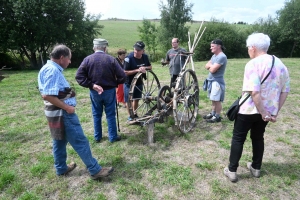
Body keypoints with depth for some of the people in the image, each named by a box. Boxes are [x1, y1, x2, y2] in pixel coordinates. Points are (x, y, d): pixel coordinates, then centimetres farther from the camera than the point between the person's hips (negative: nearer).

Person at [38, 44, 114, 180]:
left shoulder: (48, 68, 12)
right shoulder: (53, 70, -19)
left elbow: (47, 92, 16)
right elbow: (46, 95, -28)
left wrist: (67, 94, 10)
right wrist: (67, 107, -22)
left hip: (56, 112, 11)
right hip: (62, 113, -11)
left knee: (60, 141, 20)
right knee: (80, 141, -4)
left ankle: (61, 168, 35)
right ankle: (95, 170, 5)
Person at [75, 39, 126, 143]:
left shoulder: (87, 59, -5)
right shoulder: (111, 59, -9)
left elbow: (79, 76, -11)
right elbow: (122, 76, -11)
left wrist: (92, 85, -11)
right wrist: (114, 83, 6)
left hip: (94, 92, 2)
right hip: (109, 91, -1)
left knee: (96, 115, 16)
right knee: (110, 115, 10)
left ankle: (97, 137, 28)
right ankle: (113, 137, 20)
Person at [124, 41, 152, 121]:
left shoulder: (145, 57, -7)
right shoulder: (129, 57, -23)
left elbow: (150, 67, 5)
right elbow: (125, 72, -24)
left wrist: (144, 68, -17)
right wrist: (137, 70, -32)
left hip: (139, 82, 5)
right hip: (129, 83, -5)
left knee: (136, 99, 17)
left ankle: (135, 114, 36)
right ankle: (130, 116, 24)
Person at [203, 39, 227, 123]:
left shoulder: (222, 56, -17)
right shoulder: (214, 55, 14)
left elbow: (212, 70, -22)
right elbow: (206, 66, 10)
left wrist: (210, 65, -1)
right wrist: (211, 65, -10)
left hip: (217, 81, -9)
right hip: (211, 80, 9)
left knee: (217, 100, -2)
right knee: (213, 99, 16)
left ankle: (217, 117, 7)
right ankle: (212, 113, 26)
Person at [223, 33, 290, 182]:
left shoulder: (253, 64, -19)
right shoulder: (280, 64, 5)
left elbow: (254, 92, -27)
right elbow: (285, 91, 7)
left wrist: (263, 113, -19)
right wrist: (275, 112, 9)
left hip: (249, 109, -6)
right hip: (268, 110, 7)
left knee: (238, 138, 7)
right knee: (258, 137, 22)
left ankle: (232, 171, 14)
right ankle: (256, 168, 34)